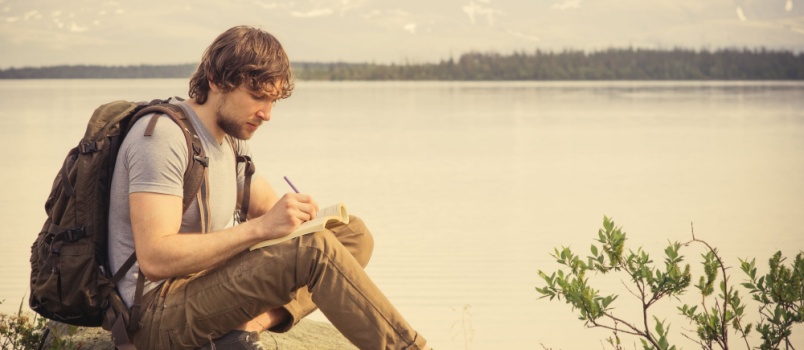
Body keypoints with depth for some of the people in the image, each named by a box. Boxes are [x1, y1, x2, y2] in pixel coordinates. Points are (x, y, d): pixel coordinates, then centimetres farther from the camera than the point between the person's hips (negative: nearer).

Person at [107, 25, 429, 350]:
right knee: (312, 249, -26)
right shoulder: (162, 136, -17)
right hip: (158, 310, -10)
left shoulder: (232, 138, 13)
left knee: (352, 235, 2)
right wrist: (260, 227, -29)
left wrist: (298, 214, -8)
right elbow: (154, 260, -26)